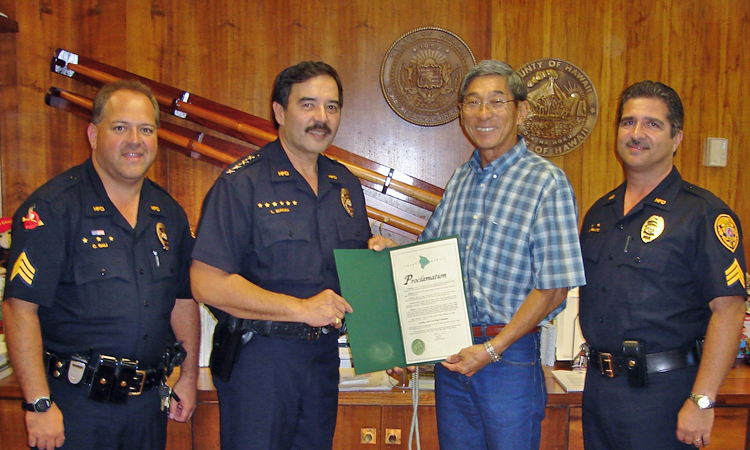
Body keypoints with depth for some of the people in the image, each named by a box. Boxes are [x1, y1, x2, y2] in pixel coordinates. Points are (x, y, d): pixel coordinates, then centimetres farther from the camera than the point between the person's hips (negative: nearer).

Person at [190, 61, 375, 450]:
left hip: (324, 355, 6)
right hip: (257, 356, -6)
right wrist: (301, 308, -21)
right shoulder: (242, 182, -11)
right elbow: (208, 283, -18)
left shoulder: (346, 185, 10)